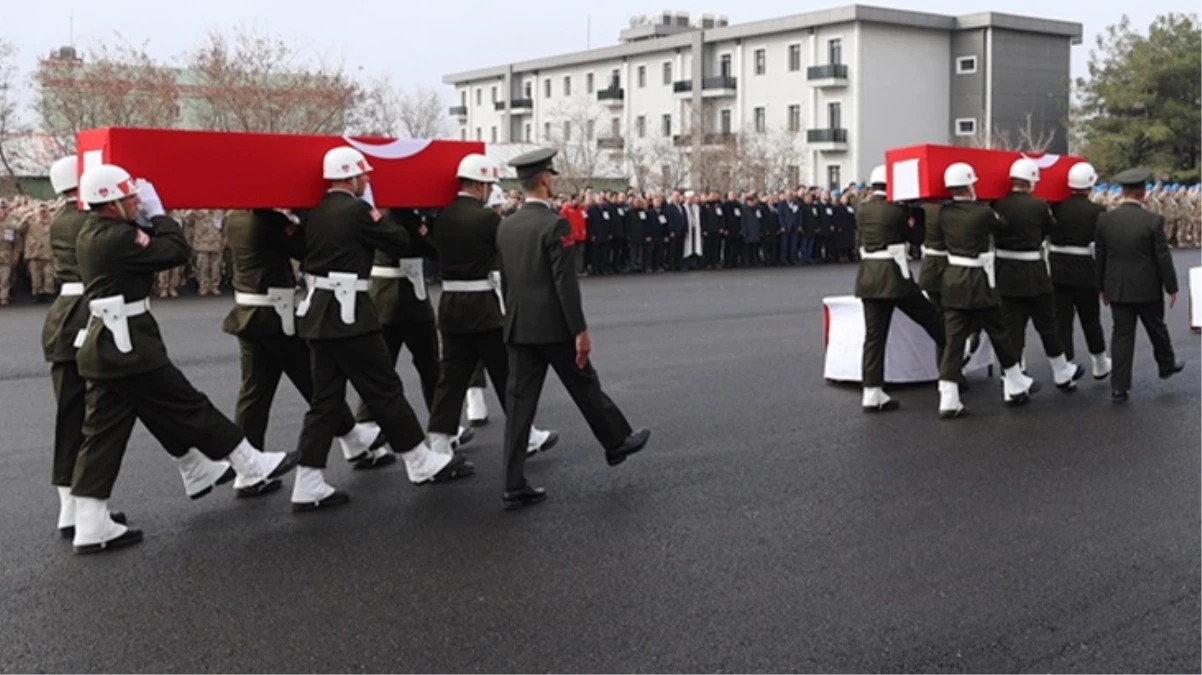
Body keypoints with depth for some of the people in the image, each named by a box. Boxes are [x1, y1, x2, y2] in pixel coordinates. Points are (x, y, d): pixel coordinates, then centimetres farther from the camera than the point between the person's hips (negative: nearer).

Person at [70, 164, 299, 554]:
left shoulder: (93, 234, 12)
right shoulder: (115, 237, -19)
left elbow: (143, 253, 15)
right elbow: (176, 251, -17)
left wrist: (144, 220, 3)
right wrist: (157, 212, -5)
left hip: (105, 344, 10)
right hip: (129, 345, -10)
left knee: (103, 433, 7)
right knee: (190, 408, 3)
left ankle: (91, 526, 9)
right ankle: (253, 467, 17)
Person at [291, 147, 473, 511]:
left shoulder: (316, 213, 11)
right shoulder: (356, 210, -13)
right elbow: (401, 243, -7)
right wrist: (378, 216, 10)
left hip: (319, 314, 8)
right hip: (348, 314, -8)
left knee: (325, 398, 9)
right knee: (384, 389, 2)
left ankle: (308, 486, 7)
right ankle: (423, 464, 14)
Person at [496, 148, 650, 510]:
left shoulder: (506, 226, 8)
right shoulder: (555, 224, -14)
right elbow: (565, 283, -17)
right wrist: (581, 331, -13)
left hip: (518, 328, 6)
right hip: (553, 327, -6)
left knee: (519, 402, 4)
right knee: (586, 388, 14)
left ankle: (515, 486, 3)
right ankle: (617, 442, 36)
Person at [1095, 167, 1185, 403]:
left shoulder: (1105, 219, -5)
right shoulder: (1153, 220, -14)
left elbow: (1100, 257, 3)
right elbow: (1163, 257, -10)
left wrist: (1103, 287, 13)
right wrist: (1171, 287, 2)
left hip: (1117, 288, 2)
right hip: (1147, 288, -2)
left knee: (1122, 335, 5)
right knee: (1157, 328, 21)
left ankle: (1119, 387, 3)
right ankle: (1167, 365, 44)